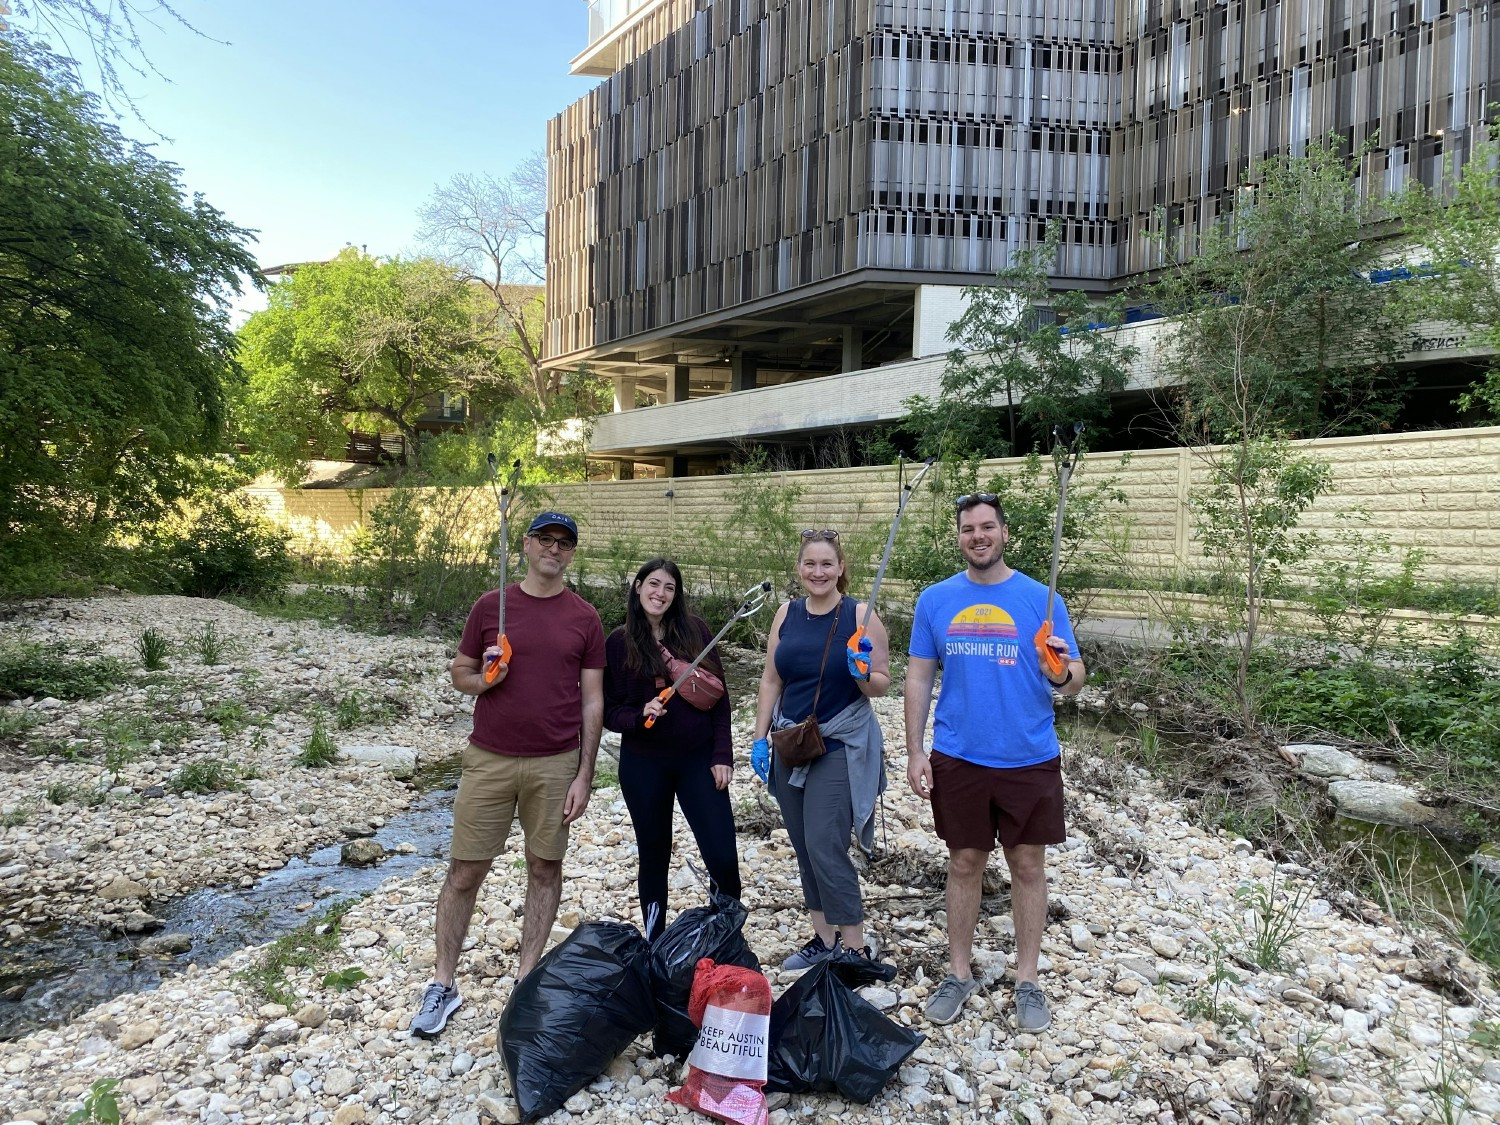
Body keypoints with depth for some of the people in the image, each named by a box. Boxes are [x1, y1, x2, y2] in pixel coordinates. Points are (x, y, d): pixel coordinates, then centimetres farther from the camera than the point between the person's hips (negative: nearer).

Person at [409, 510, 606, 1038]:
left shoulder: (584, 618, 1)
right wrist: (482, 679, -14)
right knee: (464, 870, 6)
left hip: (556, 764, 0)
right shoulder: (490, 606, 2)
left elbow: (592, 701, 1)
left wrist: (583, 776, -3)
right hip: (489, 759, 0)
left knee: (545, 867, 10)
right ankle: (442, 984, 22)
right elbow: (459, 672, 10)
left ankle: (527, 976, 26)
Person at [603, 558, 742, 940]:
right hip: (643, 765, 0)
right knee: (654, 855, 13)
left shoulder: (696, 631, -1)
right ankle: (654, 942, 30)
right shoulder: (619, 642, -2)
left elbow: (718, 695, 1)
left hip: (698, 759, 0)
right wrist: (640, 716, -20)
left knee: (722, 856, -3)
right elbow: (609, 710, 0)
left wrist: (722, 755, -4)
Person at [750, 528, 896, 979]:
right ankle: (824, 939, 27)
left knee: (825, 848, -8)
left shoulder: (860, 615, -8)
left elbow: (882, 686, -5)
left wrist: (864, 674, -26)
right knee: (804, 848, 12)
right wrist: (759, 738, 4)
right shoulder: (787, 614, 5)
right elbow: (771, 680, 9)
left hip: (841, 748, -5)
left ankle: (855, 949, 7)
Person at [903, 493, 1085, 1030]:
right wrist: (915, 752, -1)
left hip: (1029, 759, -1)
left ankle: (1027, 980, 27)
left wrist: (1062, 674, -28)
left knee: (1028, 866, 10)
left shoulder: (1041, 599, -4)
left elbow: (1073, 679, -4)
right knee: (964, 863, 12)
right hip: (957, 758, 1)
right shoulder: (935, 600, 1)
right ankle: (959, 973, 29)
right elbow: (919, 678, 4)